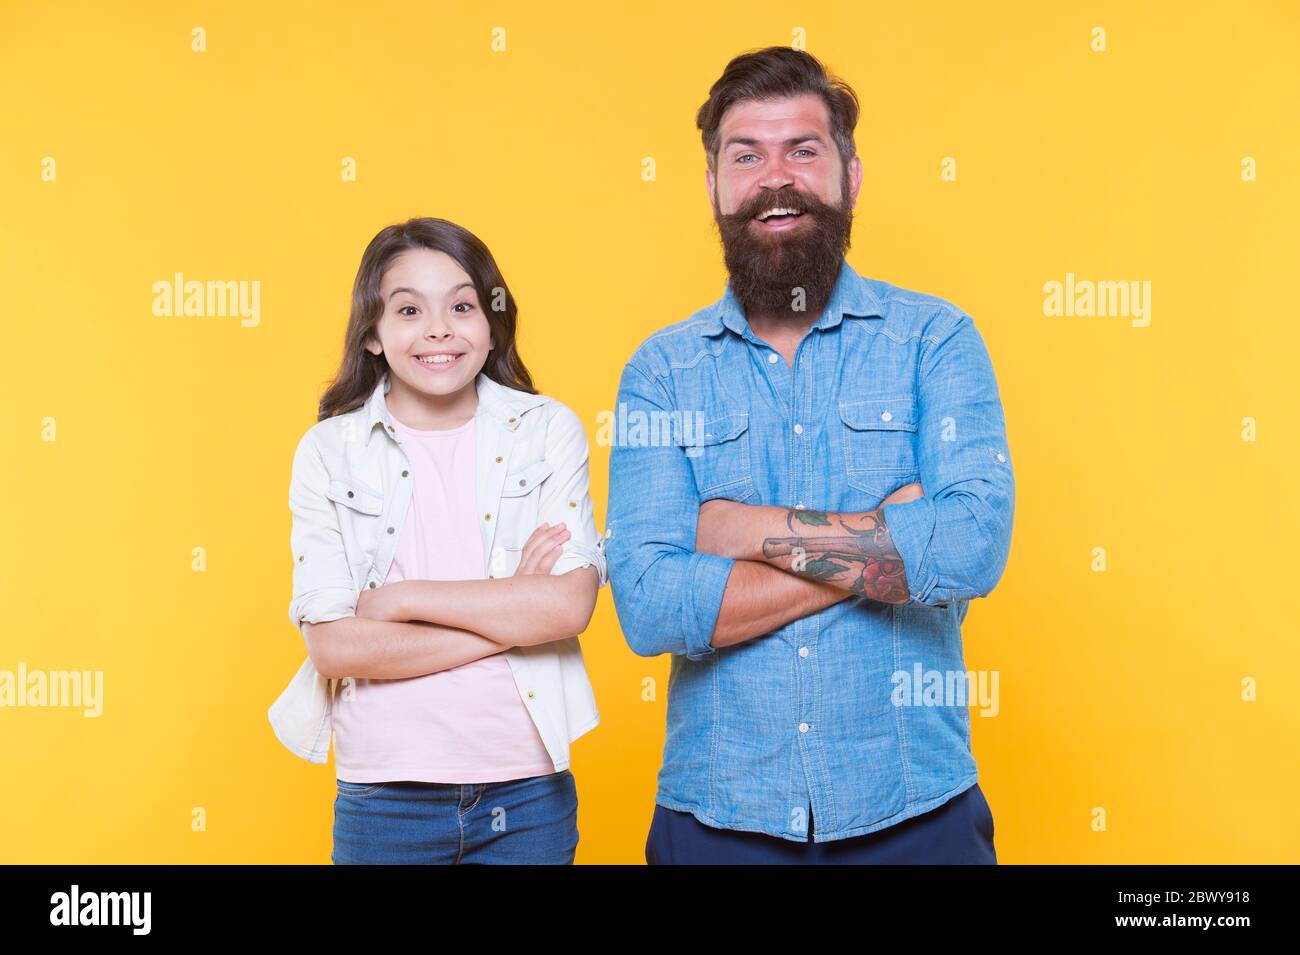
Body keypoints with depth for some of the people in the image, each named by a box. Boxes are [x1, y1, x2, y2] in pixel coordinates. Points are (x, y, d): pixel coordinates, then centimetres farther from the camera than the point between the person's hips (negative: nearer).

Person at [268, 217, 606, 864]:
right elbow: (333, 645, -10)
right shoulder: (328, 452, -2)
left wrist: (403, 598, -12)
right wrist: (509, 617, -13)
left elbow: (569, 605, -12)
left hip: (528, 792, 1)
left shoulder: (549, 430, -1)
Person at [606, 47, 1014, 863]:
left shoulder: (935, 338, -2)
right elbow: (648, 607, -12)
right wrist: (884, 545, -15)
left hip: (915, 811, 0)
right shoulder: (662, 370, -1)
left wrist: (750, 528, -13)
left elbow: (975, 544, -18)